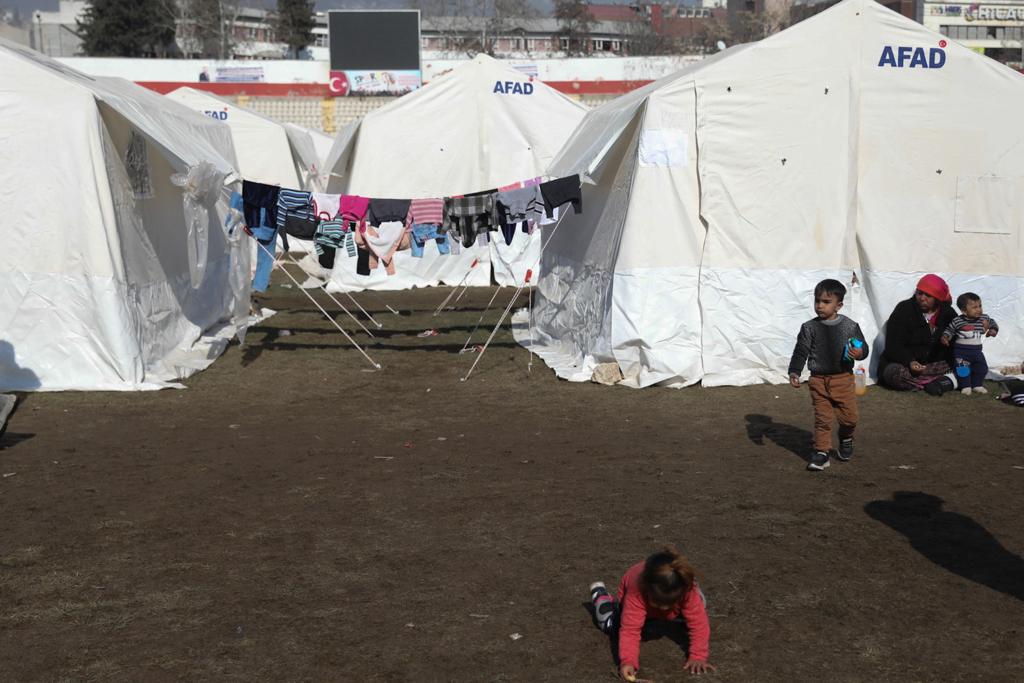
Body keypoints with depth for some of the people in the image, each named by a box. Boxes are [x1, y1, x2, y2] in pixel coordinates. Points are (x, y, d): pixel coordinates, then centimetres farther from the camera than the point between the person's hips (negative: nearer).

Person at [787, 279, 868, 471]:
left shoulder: (850, 327, -1)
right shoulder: (809, 328, -3)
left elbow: (863, 347, 6)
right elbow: (800, 352, -2)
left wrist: (860, 353, -18)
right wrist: (794, 372, -14)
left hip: (843, 378, 1)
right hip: (819, 380, 0)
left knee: (849, 417, 6)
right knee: (822, 419, -1)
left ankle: (846, 438, 36)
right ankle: (821, 452, 8)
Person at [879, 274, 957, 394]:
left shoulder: (948, 313, 6)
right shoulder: (904, 309, -5)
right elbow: (893, 346, -11)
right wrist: (910, 362, -30)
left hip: (936, 364, 3)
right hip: (905, 363, -3)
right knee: (893, 372, -37)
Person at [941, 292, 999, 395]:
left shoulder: (984, 318, -3)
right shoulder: (957, 321, -11)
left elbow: (992, 323, 15)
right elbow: (949, 330, 2)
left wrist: (993, 330, -4)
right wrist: (945, 337, -15)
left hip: (977, 350, 4)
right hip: (961, 350, -4)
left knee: (982, 368, 7)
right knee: (963, 369, -11)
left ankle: (977, 385, 24)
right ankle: (965, 386, 4)